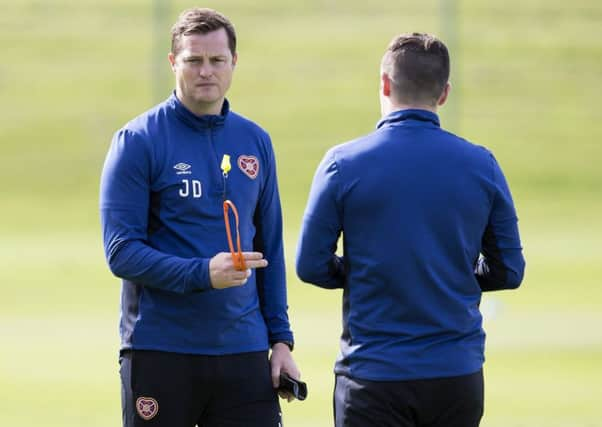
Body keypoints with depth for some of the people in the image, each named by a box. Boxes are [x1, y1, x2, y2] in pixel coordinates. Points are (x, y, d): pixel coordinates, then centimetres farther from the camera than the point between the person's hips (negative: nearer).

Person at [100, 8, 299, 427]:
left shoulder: (256, 142, 10)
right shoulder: (138, 141, -5)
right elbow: (122, 252, -11)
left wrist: (281, 338, 8)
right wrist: (203, 273, -23)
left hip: (243, 349, 4)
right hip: (160, 352, -4)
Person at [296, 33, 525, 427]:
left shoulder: (343, 163, -6)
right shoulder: (482, 165, 0)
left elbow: (311, 266, -3)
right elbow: (508, 271, 5)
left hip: (372, 376, -3)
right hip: (459, 376, 3)